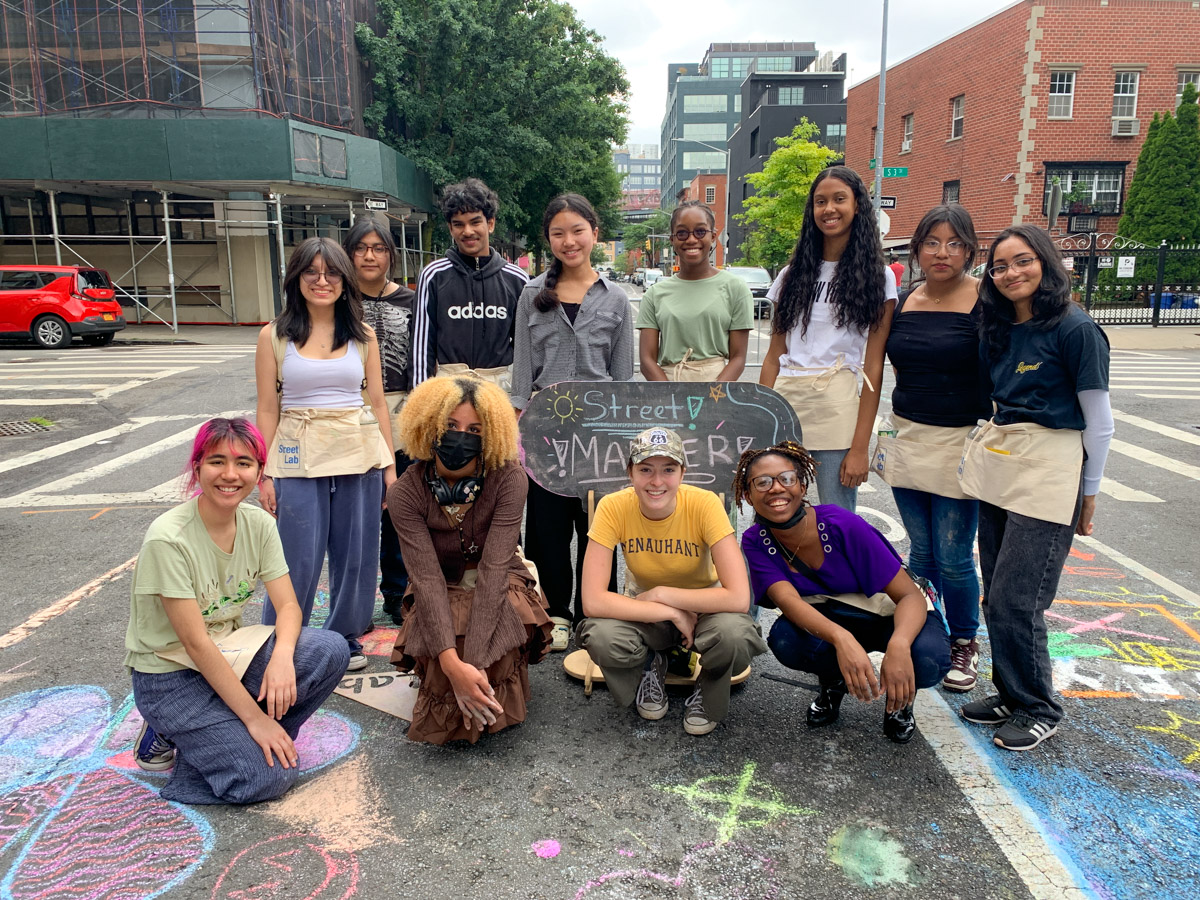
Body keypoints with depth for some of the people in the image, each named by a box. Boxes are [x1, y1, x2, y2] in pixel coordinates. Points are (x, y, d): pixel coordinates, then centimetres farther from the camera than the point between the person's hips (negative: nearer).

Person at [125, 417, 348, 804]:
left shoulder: (259, 524, -5)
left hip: (229, 652, 6)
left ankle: (228, 737, -1)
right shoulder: (168, 539, -23)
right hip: (170, 674, -6)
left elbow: (288, 605, -7)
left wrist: (282, 656, -30)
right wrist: (254, 717, -21)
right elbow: (195, 642, -23)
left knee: (331, 650, -20)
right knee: (268, 776, -19)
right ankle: (167, 735, 6)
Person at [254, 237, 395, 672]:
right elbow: (268, 409, 2)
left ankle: (345, 637, 27)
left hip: (359, 456, 2)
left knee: (355, 555, 8)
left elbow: (377, 403, 8)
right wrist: (265, 474, -2)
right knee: (299, 560, 0)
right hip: (298, 458, -2)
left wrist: (390, 466, 5)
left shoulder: (363, 335, 6)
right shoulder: (274, 336, 1)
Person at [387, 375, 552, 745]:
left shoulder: (509, 479, -21)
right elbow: (427, 578, -25)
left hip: (499, 590, 0)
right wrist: (453, 663, -38)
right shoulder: (405, 493, -17)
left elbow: (494, 568, -28)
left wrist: (474, 661, -36)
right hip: (439, 597, 1)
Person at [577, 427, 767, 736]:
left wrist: (660, 594, -28)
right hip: (646, 615, 1)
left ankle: (707, 696, 1)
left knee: (734, 634, -36)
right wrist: (672, 614, -30)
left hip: (702, 607, -1)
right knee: (601, 636, -32)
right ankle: (650, 666, 5)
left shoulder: (703, 504, -26)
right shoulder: (613, 508, -23)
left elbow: (738, 598, -32)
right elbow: (592, 601, -28)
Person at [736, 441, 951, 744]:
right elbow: (787, 599, -31)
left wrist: (898, 645, -49)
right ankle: (833, 683, 4)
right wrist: (840, 639, -53)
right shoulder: (755, 541, -17)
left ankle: (900, 698, 4)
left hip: (893, 614, -2)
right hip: (827, 620, 2)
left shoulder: (843, 525, -27)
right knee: (785, 640, -31)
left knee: (928, 660, -35)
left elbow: (911, 595, -26)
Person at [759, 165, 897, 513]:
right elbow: (774, 356, 12)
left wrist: (861, 446, -10)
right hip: (784, 402, 3)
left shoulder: (876, 276, 2)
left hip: (837, 410, -3)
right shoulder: (794, 274, 13)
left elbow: (873, 366, -4)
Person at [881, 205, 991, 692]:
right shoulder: (902, 302, 7)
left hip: (960, 443, -4)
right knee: (920, 553, 12)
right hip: (906, 438, 5)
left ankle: (964, 645, 23)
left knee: (953, 557, 0)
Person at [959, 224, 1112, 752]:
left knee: (1016, 599, -6)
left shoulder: (1075, 329, -9)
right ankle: (1010, 693, 25)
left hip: (1048, 470, -7)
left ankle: (1038, 709, 13)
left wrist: (1088, 495, -1)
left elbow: (1099, 422, -5)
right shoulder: (997, 330, 11)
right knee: (997, 596, 9)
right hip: (995, 463, 7)